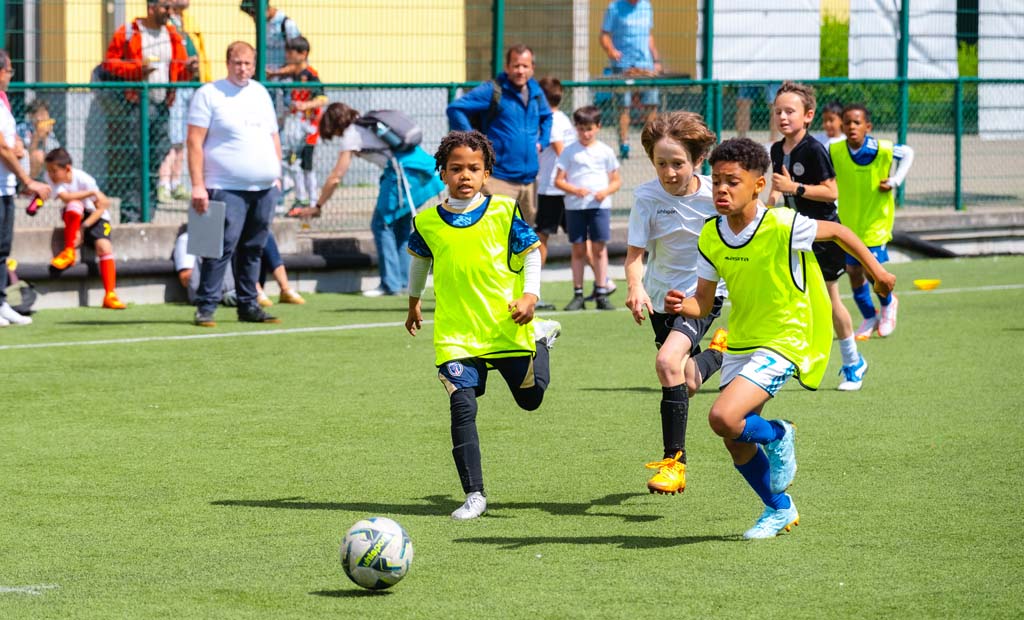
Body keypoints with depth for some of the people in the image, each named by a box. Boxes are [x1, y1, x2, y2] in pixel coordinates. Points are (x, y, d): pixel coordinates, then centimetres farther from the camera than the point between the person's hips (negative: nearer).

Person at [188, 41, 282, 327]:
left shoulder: (260, 93, 18)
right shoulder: (209, 94, -1)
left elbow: (273, 137, 24)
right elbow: (195, 141, -6)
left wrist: (277, 175, 15)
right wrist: (197, 184, -13)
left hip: (265, 188, 6)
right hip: (227, 188, -6)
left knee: (253, 249, 8)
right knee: (223, 247, -12)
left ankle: (248, 306, 15)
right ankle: (206, 307, -9)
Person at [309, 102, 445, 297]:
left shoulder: (350, 136, 3)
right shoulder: (367, 125, 27)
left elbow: (335, 178, 4)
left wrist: (318, 207, 12)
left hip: (402, 170, -8)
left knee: (382, 224, -2)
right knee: (401, 224, 16)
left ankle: (391, 284, -4)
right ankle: (402, 280, 17)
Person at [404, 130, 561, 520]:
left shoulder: (503, 211, -6)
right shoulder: (428, 221, 0)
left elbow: (532, 251, 4)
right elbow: (420, 258, 21)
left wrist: (530, 295, -10)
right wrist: (414, 302, 32)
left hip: (508, 325, 0)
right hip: (456, 333, 0)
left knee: (530, 398, 17)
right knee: (462, 407, -15)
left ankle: (541, 338, 49)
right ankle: (474, 494, -8)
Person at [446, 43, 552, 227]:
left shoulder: (536, 93, 12)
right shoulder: (492, 91, -7)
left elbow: (546, 117, 35)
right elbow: (455, 109, -12)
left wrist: (542, 141, 17)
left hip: (529, 180, 7)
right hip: (499, 179, -7)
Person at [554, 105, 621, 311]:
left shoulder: (605, 152, 6)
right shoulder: (569, 152, 3)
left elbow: (616, 180, 10)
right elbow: (559, 180, 1)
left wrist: (606, 191, -11)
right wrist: (575, 190, -16)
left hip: (599, 204, 0)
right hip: (575, 206, 0)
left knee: (599, 248, -2)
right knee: (578, 249, 3)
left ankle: (601, 294, 2)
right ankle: (578, 295, 7)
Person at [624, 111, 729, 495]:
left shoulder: (715, 194, -18)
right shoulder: (647, 197, -17)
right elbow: (635, 254, -19)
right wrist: (636, 287, -39)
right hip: (661, 296, 4)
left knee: (668, 362, -28)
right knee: (686, 385, 18)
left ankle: (674, 462, -20)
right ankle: (717, 355, 55)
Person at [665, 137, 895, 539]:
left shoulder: (782, 226, -20)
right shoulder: (711, 237, -4)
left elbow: (837, 231, -2)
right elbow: (704, 302, 3)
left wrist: (876, 272, 8)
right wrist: (682, 306, -20)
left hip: (783, 341, -6)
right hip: (739, 343, 6)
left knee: (723, 418, -25)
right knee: (736, 443, 9)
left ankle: (777, 437, 7)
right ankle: (780, 509, 34)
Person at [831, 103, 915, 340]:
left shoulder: (882, 150, -17)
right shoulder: (834, 151, -11)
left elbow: (908, 153, 2)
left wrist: (894, 181, -6)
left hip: (876, 220, -3)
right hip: (848, 221, 3)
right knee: (853, 271, 5)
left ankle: (888, 303, 25)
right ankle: (869, 318, 27)